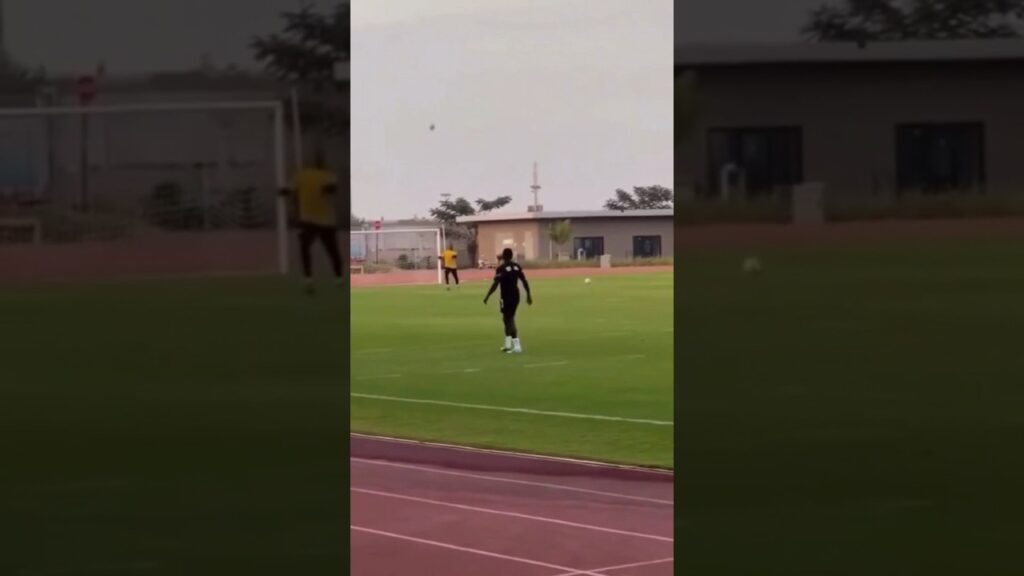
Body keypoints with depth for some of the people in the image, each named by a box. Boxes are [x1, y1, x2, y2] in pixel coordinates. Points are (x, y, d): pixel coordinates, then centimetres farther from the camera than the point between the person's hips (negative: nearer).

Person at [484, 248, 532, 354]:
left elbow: (496, 284, -17)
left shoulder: (501, 268, -13)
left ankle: (517, 346, -9)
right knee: (508, 318, 20)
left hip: (507, 297, -7)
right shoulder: (517, 267, 5)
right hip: (515, 296, 7)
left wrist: (487, 296, -10)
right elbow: (524, 281, 5)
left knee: (510, 320, -3)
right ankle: (508, 344, 20)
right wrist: (528, 295, 13)